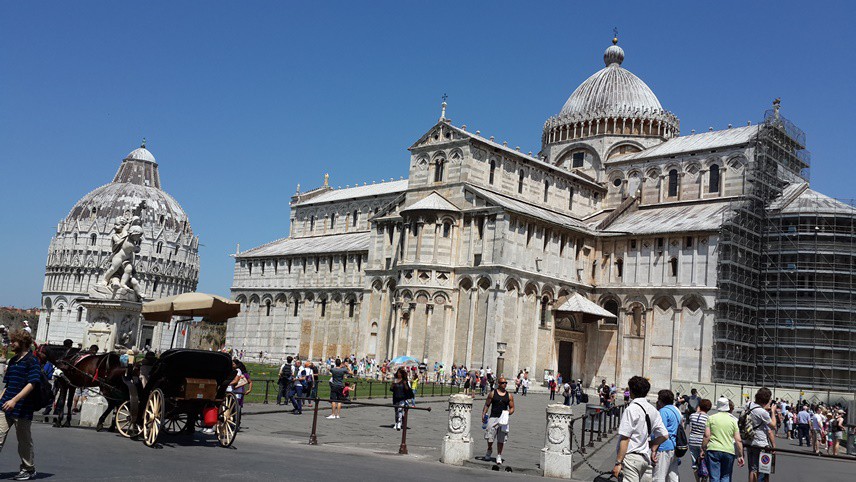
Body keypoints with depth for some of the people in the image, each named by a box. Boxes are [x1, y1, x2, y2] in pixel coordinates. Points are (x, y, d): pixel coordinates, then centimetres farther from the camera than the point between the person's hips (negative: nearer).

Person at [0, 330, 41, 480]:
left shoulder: (32, 360, -9)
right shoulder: (13, 361, 15)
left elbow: (31, 384, -17)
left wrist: (14, 400, -25)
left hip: (23, 409, -7)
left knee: (24, 440, 5)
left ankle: (29, 469, 19)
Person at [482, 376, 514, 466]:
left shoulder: (509, 396, 7)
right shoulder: (492, 393, 3)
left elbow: (512, 408, 11)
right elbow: (487, 405, 8)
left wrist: (508, 412, -9)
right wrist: (484, 414, -4)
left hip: (503, 419, 1)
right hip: (493, 417, -1)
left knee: (501, 440, 4)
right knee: (490, 437, -2)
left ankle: (499, 456, 16)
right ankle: (489, 450, 28)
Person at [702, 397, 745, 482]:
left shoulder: (711, 418, 2)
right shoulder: (733, 420, 7)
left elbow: (707, 436, -4)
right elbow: (738, 440, 4)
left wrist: (703, 450, 3)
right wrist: (740, 456, 8)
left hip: (713, 450, -2)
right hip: (729, 452, 2)